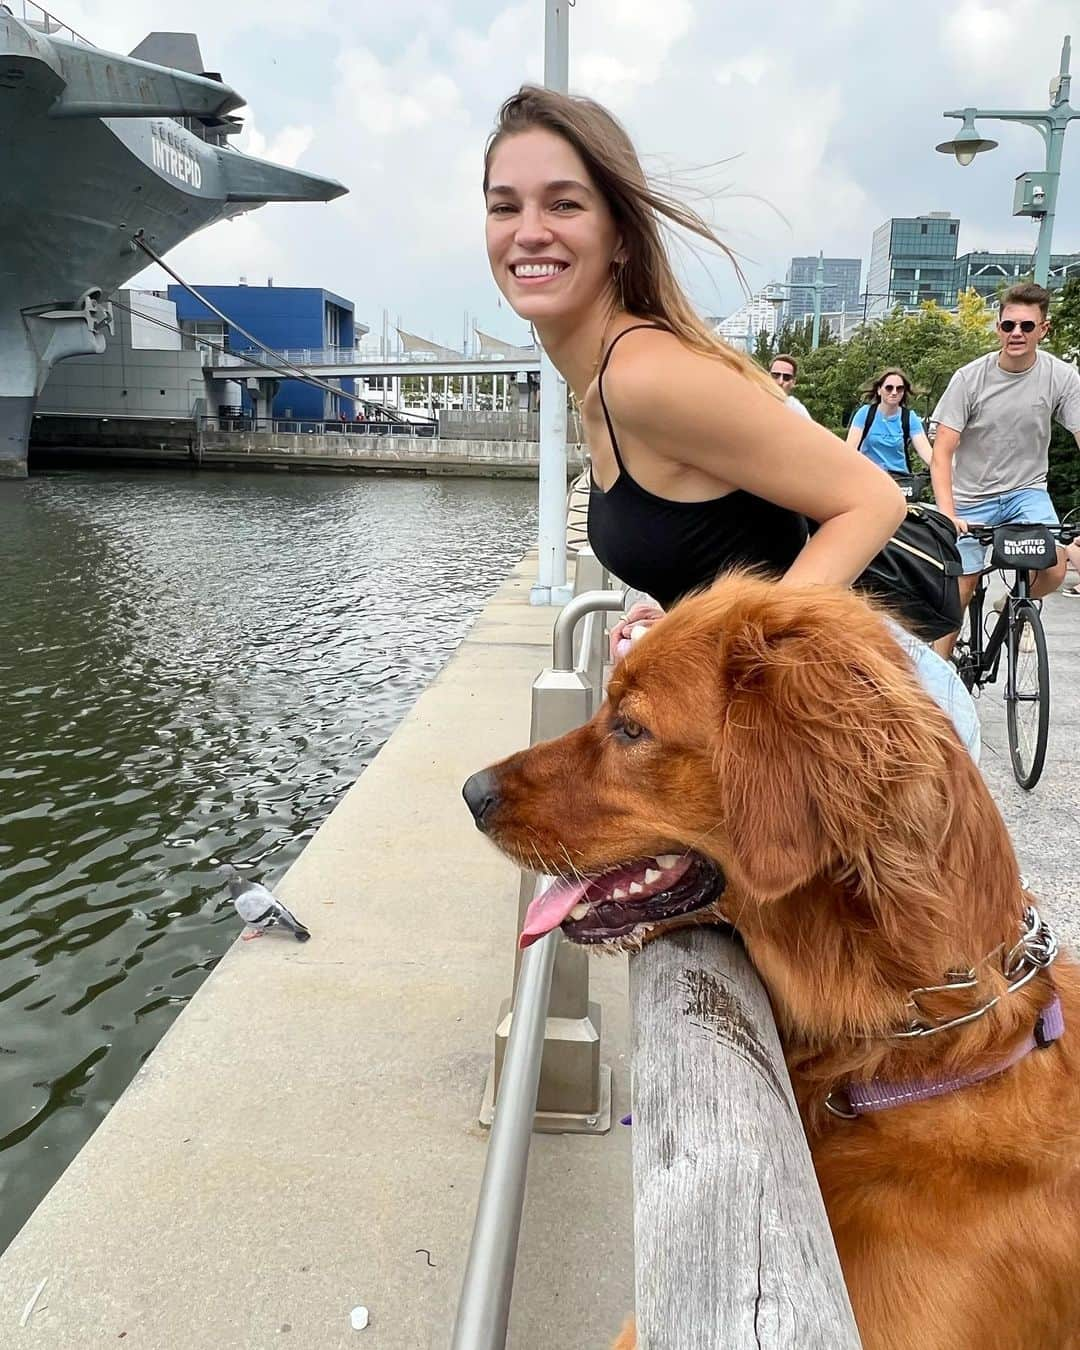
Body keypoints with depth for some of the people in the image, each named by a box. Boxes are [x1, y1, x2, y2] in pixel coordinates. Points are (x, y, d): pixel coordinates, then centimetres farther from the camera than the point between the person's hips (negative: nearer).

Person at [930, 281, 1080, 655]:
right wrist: (947, 514, -30)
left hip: (1027, 491, 1)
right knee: (958, 596, -1)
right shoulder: (969, 378, -12)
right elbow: (942, 453, -15)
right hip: (972, 498, -1)